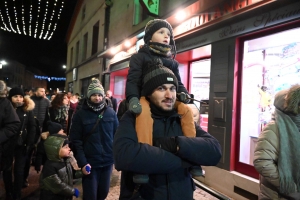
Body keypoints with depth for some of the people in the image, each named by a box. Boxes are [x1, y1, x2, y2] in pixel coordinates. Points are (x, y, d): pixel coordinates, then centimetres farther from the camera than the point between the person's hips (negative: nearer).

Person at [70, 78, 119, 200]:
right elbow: (75, 140, -7)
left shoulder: (111, 112, 1)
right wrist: (82, 162, -15)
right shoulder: (80, 114, -4)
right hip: (89, 162, -2)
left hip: (108, 161, 2)